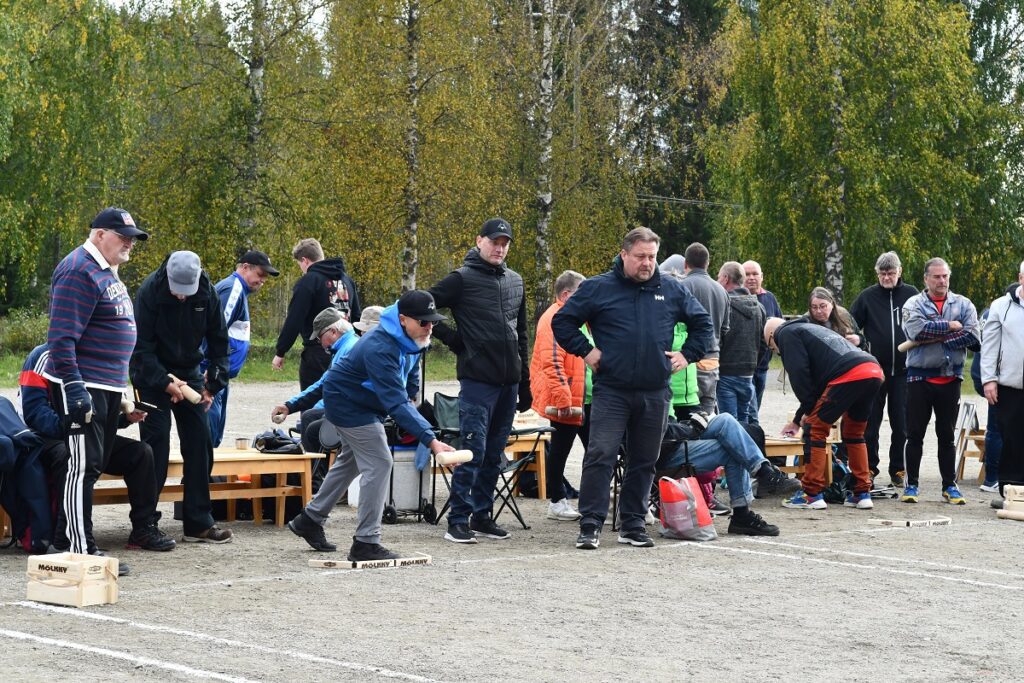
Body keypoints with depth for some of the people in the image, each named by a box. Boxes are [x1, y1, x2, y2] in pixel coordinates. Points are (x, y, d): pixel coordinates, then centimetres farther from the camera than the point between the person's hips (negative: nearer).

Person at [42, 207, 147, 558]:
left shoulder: (107, 271, 18)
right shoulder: (79, 271, -15)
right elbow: (62, 335, -21)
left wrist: (122, 388, 26)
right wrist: (73, 387, -27)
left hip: (109, 385, 10)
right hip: (83, 386, -10)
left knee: (91, 465, 13)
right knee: (83, 466, -9)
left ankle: (66, 539, 22)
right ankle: (80, 551, -8)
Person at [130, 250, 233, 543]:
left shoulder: (207, 293, -10)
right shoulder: (150, 291, -20)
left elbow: (218, 342, 0)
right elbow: (142, 346, -17)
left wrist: (213, 385, -7)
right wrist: (165, 382, -24)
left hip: (189, 373, 4)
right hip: (153, 375, -4)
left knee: (200, 444, 2)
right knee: (156, 445, -10)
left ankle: (198, 523, 9)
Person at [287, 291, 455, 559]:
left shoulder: (412, 340, -10)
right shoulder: (380, 349, -39)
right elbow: (396, 403, -46)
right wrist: (431, 441, -51)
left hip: (361, 402, 10)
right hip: (347, 403, -10)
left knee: (351, 461, 23)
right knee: (379, 463, -15)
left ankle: (310, 520, 40)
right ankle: (366, 543, -8)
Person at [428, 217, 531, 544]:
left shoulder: (515, 281, 16)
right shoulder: (463, 279, -4)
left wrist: (524, 382, 18)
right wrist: (452, 338, -8)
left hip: (508, 381, 6)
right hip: (477, 379, -6)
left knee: (494, 453, 11)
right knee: (473, 450, -9)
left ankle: (482, 515, 20)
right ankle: (458, 520, -4)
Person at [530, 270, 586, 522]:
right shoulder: (555, 319, -16)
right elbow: (552, 364, -22)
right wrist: (563, 400, -24)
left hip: (572, 402, 10)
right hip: (563, 403, -10)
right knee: (559, 449, -2)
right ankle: (557, 503, 5)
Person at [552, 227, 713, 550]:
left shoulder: (672, 290, 9)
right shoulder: (597, 288, 1)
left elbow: (702, 323, 22)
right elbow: (562, 321, 7)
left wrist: (688, 354, 10)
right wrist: (585, 351, -1)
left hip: (655, 393, 3)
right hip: (610, 392, -3)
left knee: (644, 461, 9)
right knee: (600, 456, -10)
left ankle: (633, 524, 18)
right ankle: (590, 525, -7)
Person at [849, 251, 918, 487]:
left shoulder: (911, 295, 3)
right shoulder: (867, 297, 3)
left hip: (903, 370, 0)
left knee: (902, 423, 5)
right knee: (870, 423, 5)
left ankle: (898, 469, 14)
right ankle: (868, 468, 13)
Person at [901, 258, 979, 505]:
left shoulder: (963, 305, 6)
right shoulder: (914, 304, 1)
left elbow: (973, 336, -8)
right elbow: (917, 330, -19)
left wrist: (937, 338, -13)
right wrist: (950, 326, -13)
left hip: (950, 379, 1)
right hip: (920, 378, -1)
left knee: (947, 435, 9)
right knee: (915, 434, 3)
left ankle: (949, 485, 16)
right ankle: (911, 485, 12)